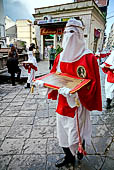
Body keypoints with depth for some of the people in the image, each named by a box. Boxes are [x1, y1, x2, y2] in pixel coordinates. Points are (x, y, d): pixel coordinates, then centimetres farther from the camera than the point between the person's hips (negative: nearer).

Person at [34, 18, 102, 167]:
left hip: (78, 103, -5)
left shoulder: (88, 58, -15)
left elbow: (91, 83, -19)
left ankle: (82, 147, 48)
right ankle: (69, 157, 46)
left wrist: (74, 92, -34)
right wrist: (43, 83, -8)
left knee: (76, 132, 9)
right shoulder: (60, 57, 3)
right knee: (62, 132, 18)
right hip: (62, 103, 6)